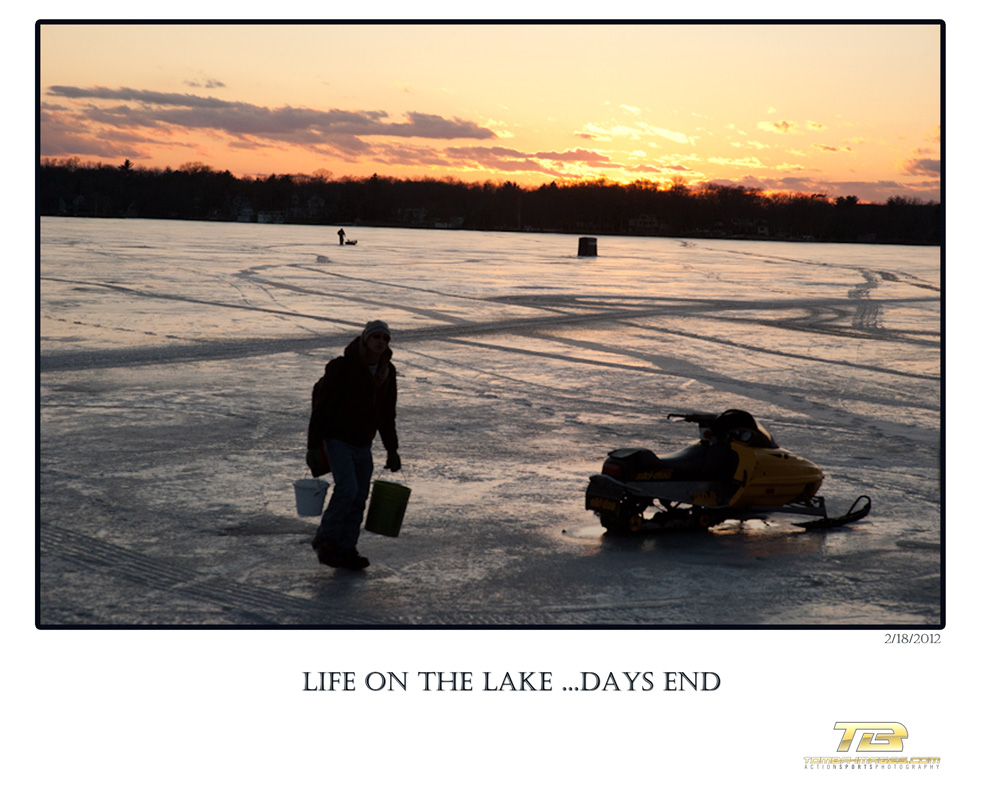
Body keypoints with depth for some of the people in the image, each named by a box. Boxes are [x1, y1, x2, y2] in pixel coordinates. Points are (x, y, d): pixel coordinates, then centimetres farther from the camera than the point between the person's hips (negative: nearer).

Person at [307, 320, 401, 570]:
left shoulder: (387, 372, 1)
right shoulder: (342, 367, -18)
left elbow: (387, 414, 12)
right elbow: (320, 406, -15)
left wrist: (392, 450, 11)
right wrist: (313, 446, -17)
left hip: (362, 444, 6)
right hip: (337, 439, -6)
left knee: (359, 497, 5)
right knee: (347, 489, -19)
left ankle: (345, 550, 15)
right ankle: (325, 539, 0)